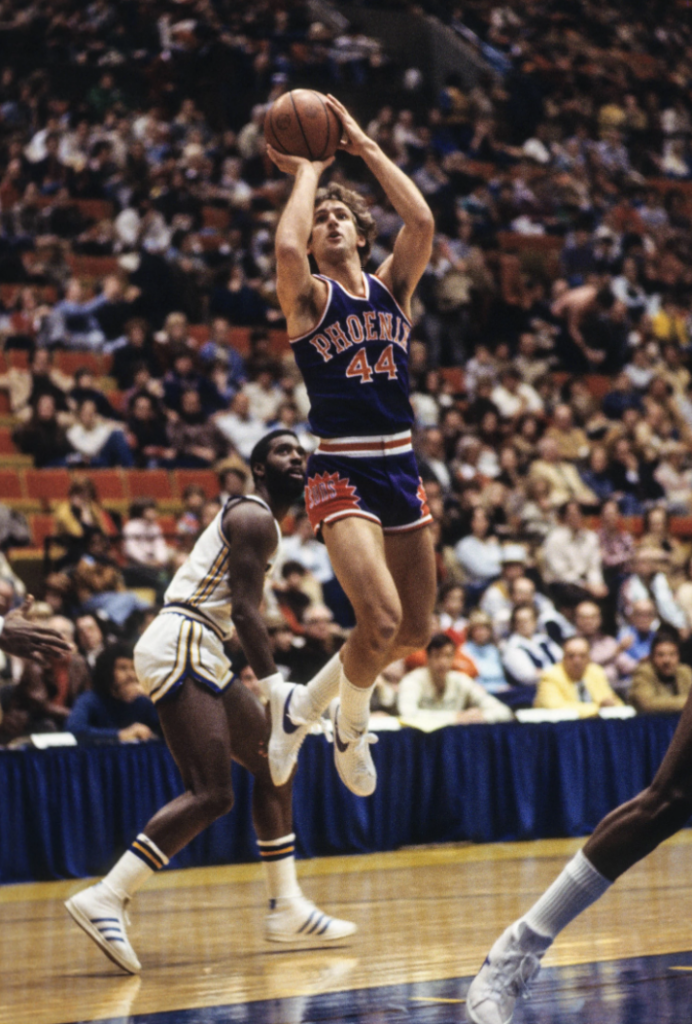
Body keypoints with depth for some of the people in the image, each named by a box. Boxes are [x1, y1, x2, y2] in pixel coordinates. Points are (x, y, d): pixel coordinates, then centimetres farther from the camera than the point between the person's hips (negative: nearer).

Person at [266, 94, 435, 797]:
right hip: (342, 476, -6)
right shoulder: (307, 296, -2)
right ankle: (349, 725, 6)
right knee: (381, 620, -22)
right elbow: (285, 249, -25)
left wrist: (363, 146, -2)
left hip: (401, 469, 6)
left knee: (414, 631, 12)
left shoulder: (392, 286, 10)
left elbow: (421, 222, -8)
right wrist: (307, 173, -9)